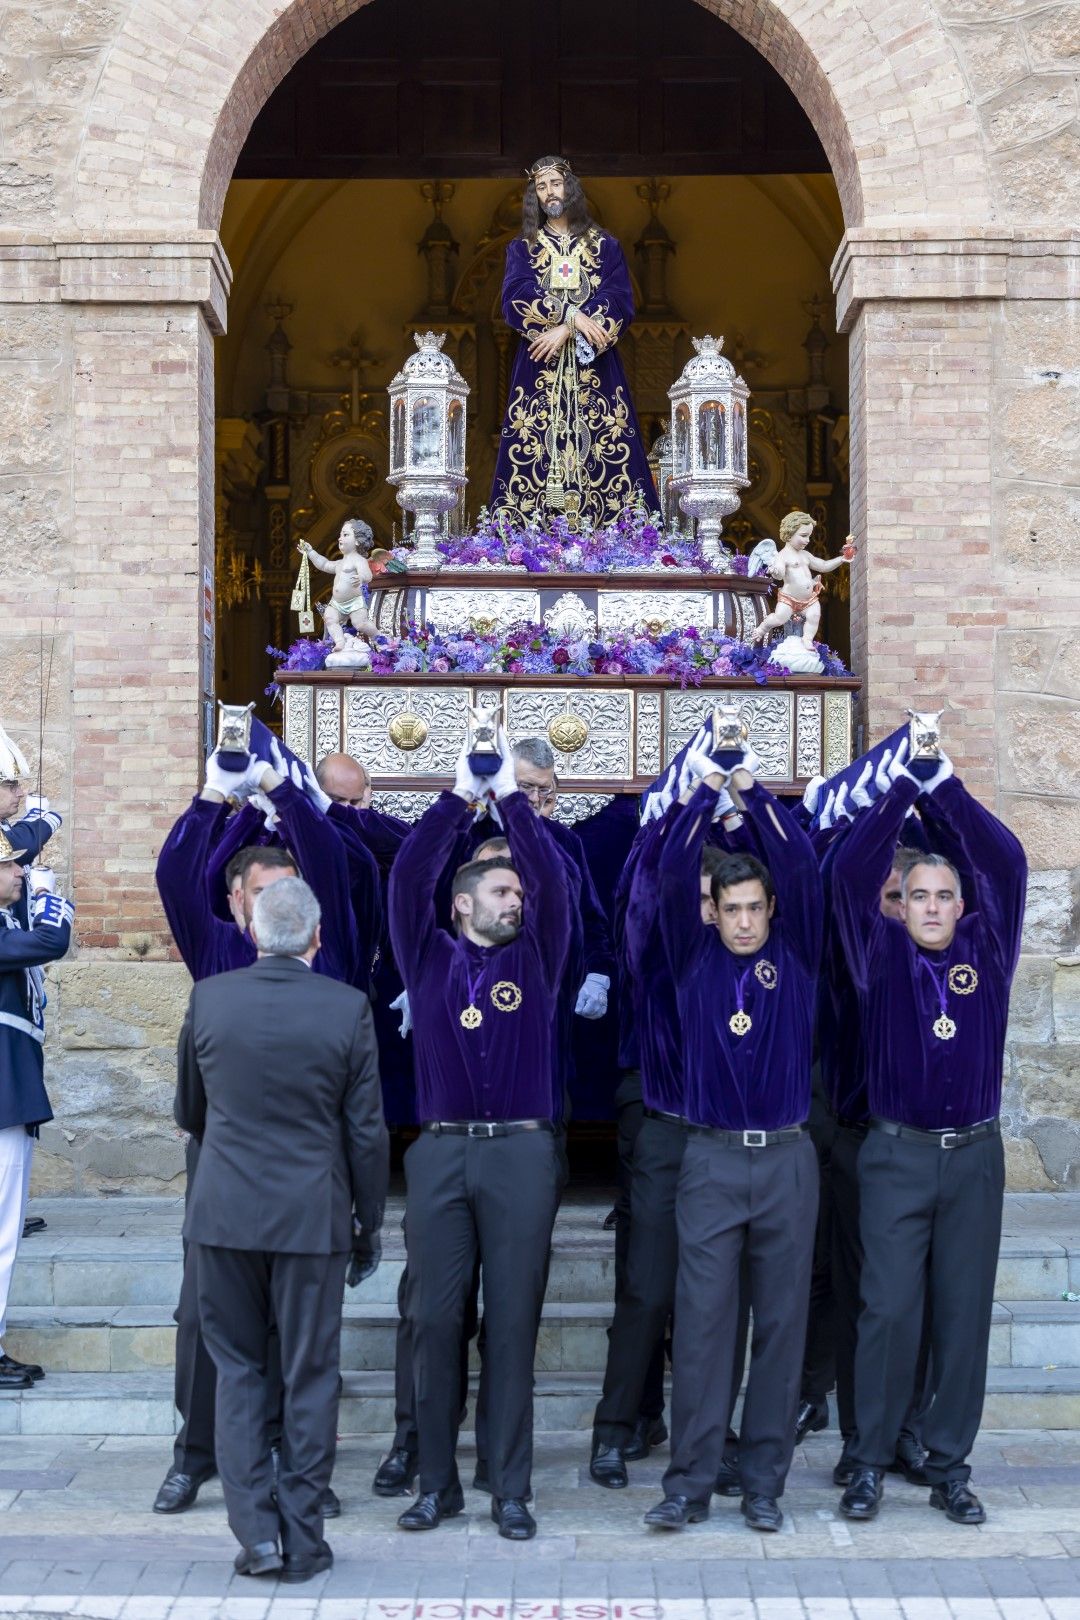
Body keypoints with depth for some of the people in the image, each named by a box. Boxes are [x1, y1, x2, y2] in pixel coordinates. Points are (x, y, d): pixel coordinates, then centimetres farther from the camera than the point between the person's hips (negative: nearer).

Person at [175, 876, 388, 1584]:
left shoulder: (208, 998, -2)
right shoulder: (347, 1008, -8)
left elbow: (189, 1112, 11)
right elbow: (367, 1130, -4)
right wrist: (369, 1223, 8)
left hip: (224, 1212, 1)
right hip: (313, 1214, -1)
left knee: (237, 1369, 13)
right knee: (311, 1377, 9)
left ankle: (257, 1531, 8)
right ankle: (303, 1540, 14)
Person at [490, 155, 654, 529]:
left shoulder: (605, 246, 12)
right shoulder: (522, 249, 13)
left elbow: (621, 303, -2)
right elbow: (514, 300, -4)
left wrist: (566, 329, -14)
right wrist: (571, 315, -16)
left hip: (595, 369, 0)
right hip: (539, 370, 0)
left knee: (605, 459, -8)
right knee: (531, 457, -9)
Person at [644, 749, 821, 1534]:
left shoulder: (795, 958, 6)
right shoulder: (696, 959, 6)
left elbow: (803, 870, -5)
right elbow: (674, 878, -5)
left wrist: (755, 792, -6)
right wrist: (707, 792, -7)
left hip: (787, 1159, 1)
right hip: (711, 1159, -1)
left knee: (781, 1321, 4)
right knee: (701, 1320, -2)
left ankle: (765, 1482, 12)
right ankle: (690, 1482, 2)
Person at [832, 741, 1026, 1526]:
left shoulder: (987, 951, 7)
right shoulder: (884, 955, 3)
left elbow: (1008, 864, -2)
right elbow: (852, 873, -7)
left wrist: (948, 789, -5)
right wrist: (902, 791, -8)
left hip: (975, 1156, 2)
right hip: (897, 1156, -2)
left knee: (965, 1315, 6)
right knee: (889, 1312, -3)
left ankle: (949, 1466, 14)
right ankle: (871, 1463, 8)